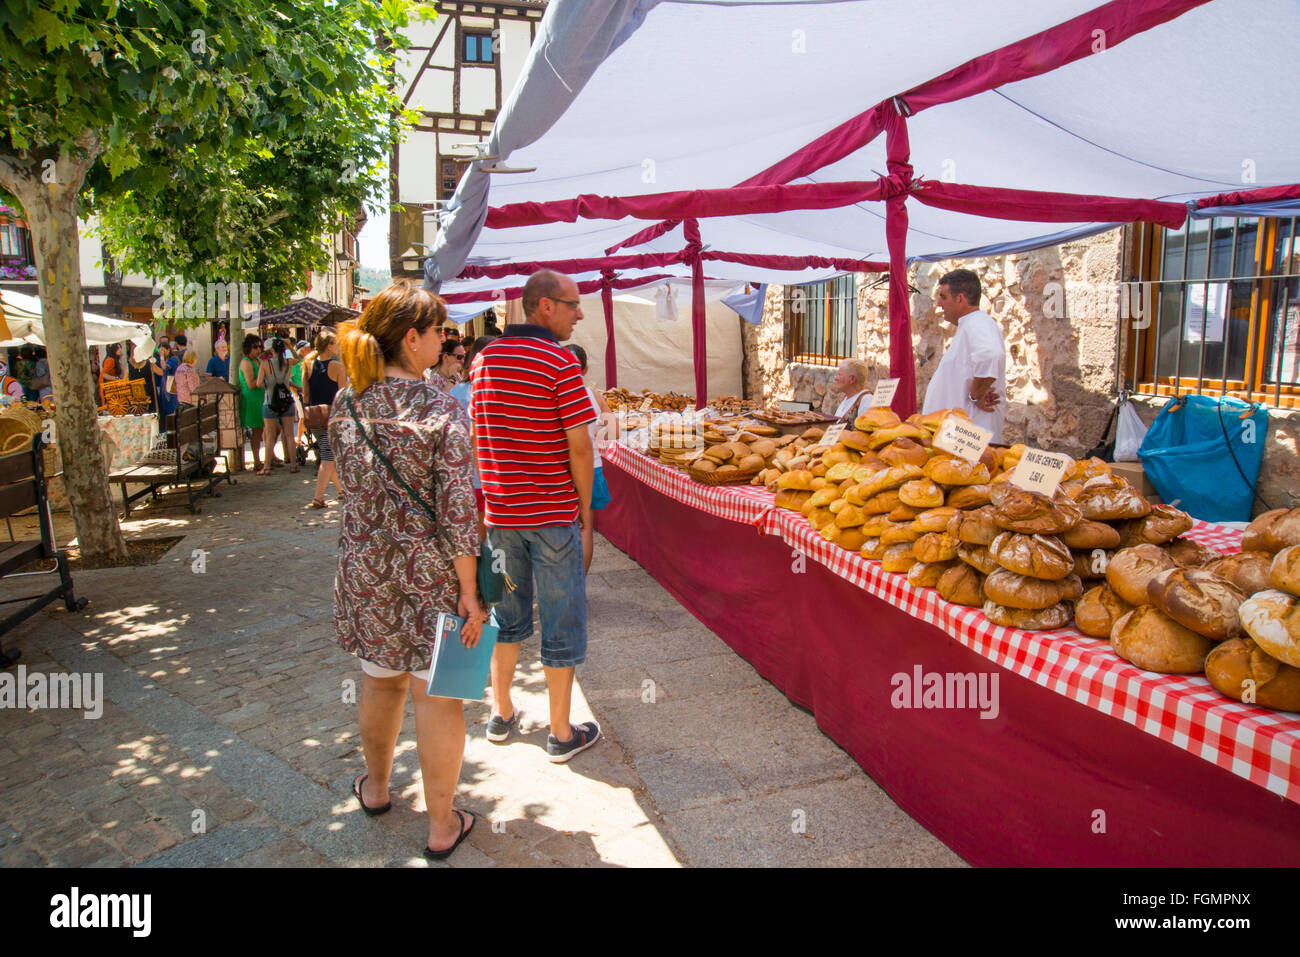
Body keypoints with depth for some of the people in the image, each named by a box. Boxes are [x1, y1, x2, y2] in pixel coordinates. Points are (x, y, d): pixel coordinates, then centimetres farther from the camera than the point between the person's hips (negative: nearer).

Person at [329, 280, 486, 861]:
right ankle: (442, 826, 23)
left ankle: (376, 788, 47)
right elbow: (456, 509, -19)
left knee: (380, 679, 24)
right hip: (431, 571, -5)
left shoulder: (344, 405, -1)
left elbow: (349, 486, 10)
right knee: (437, 693, 8)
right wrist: (469, 589, -13)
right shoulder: (441, 410, -17)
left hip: (365, 567, 5)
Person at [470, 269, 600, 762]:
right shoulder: (560, 362, -13)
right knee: (561, 623, 7)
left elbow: (477, 438, 9)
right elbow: (579, 447, -16)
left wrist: (489, 497, 16)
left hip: (499, 512, 6)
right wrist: (586, 506, -3)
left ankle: (501, 714, 33)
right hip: (553, 513, -6)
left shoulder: (483, 360, 5)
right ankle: (561, 734, 18)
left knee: (507, 615, 20)